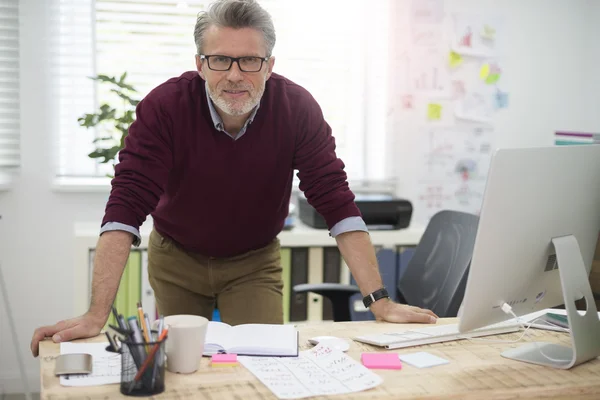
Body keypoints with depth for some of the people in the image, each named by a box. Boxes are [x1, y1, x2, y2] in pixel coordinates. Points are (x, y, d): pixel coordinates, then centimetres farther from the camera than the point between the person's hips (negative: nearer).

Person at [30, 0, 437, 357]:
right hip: (176, 258, 0)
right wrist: (96, 315, -37)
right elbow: (127, 206, -30)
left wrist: (381, 301, -29)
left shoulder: (297, 108, -23)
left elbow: (337, 203, -23)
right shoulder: (165, 106, -26)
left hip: (254, 262, 0)